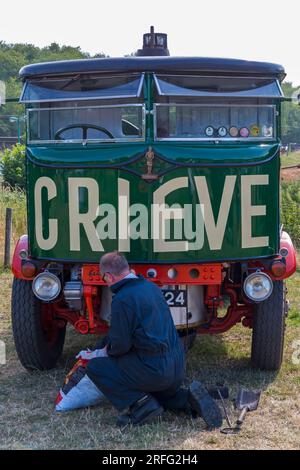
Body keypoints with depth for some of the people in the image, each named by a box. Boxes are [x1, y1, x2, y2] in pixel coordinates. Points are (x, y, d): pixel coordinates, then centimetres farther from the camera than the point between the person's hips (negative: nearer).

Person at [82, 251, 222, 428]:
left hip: (153, 370, -8)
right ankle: (188, 398, 8)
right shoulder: (151, 287, 12)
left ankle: (141, 405, -7)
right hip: (178, 367, 9)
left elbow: (121, 345, -14)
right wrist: (108, 347, 30)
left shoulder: (122, 299, -16)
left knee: (95, 367, 4)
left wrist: (107, 352, 9)